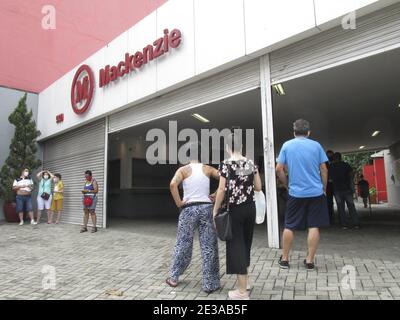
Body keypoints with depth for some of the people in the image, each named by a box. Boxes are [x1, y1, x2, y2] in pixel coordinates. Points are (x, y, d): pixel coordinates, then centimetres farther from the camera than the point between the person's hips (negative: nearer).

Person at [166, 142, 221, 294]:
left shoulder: (183, 170, 2)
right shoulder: (208, 169, 6)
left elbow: (173, 184, -16)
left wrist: (179, 203, -8)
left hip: (189, 209, 0)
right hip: (206, 207, 0)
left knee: (183, 244, 13)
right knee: (209, 247, 5)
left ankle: (173, 278, 23)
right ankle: (210, 284, 11)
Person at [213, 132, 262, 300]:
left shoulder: (225, 164, -12)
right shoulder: (251, 163, 3)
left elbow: (222, 190, -15)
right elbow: (258, 187, 5)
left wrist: (215, 211, -6)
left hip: (234, 210, -5)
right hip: (250, 208, 5)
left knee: (236, 246, 4)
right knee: (246, 244, 20)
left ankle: (242, 292, 10)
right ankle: (245, 281, 35)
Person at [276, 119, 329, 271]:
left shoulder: (287, 145, 1)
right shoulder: (316, 145, 2)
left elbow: (279, 169, -3)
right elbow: (324, 169, 3)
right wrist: (324, 188, 14)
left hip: (295, 193, 0)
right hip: (316, 192, 0)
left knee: (289, 226, 9)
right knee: (314, 226, 6)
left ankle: (284, 259, 17)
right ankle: (310, 260, 11)